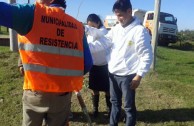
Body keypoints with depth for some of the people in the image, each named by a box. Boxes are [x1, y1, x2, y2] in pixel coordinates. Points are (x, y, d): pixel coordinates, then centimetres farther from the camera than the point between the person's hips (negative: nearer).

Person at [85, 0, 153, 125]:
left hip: (128, 76, -7)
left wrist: (139, 75, -16)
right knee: (115, 102, 22)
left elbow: (147, 55, -14)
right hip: (113, 74, 7)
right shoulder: (116, 29, 7)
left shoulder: (140, 30, -14)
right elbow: (103, 43, 3)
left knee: (129, 106, 9)